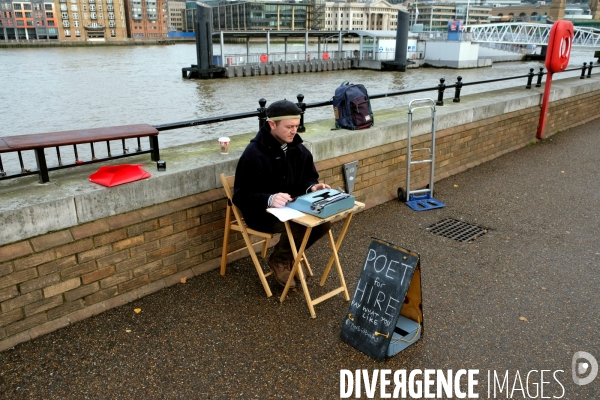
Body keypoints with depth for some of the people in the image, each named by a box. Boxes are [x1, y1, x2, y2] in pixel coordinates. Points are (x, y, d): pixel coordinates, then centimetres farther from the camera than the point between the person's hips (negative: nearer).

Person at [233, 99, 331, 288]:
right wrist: (269, 199, -37)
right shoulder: (253, 154, -19)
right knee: (300, 225, -31)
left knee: (325, 219, -15)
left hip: (293, 207, 7)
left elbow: (307, 178, 12)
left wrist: (312, 187, -13)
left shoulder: (298, 149, 2)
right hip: (262, 213, -7)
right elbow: (241, 196, -20)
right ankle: (279, 260, 0)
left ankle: (290, 255, 9)